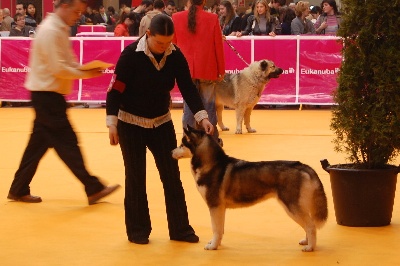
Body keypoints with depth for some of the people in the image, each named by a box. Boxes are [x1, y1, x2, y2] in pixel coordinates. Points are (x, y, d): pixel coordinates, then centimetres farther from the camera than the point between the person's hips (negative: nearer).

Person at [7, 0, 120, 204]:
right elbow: (58, 69, -22)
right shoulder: (51, 31, -18)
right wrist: (86, 74, -15)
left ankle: (19, 189, 19)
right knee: (66, 142, -5)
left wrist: (84, 69, 1)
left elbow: (66, 62, 18)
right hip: (47, 94, -10)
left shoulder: (60, 29, 14)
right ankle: (93, 189, -3)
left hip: (48, 94, 10)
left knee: (39, 142, 13)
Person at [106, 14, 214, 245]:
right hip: (131, 123, -4)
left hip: (162, 122, 4)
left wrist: (202, 116, -19)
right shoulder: (131, 54, -21)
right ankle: (138, 230, 13)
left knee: (172, 175, 4)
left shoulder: (175, 56, -10)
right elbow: (116, 89, -16)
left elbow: (188, 87, -7)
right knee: (136, 177, 2)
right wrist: (112, 123, -19)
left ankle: (180, 228, 13)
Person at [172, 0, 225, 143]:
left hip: (186, 70, 1)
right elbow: (218, 46, -3)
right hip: (207, 70, -1)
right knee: (208, 105, 9)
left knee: (189, 105, 7)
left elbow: (172, 45, 5)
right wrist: (221, 70, 6)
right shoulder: (212, 19, -9)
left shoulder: (176, 18, -4)